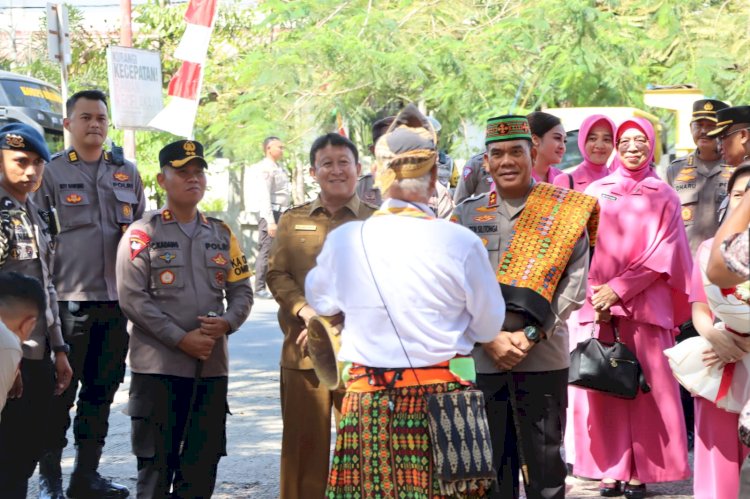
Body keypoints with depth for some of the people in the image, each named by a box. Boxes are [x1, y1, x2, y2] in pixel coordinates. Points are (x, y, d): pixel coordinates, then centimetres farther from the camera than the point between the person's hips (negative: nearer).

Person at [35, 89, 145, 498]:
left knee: (102, 388, 9)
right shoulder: (52, 173, 0)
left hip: (116, 298, 4)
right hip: (69, 299, -4)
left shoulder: (127, 173, 13)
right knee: (61, 390, -1)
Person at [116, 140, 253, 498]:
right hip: (158, 366, -4)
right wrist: (181, 339, -16)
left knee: (203, 462, 8)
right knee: (156, 461, 1)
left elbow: (242, 290, 13)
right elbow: (132, 297, -10)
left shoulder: (221, 234, 13)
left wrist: (226, 323, -10)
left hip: (212, 366, 4)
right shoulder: (142, 234, -2)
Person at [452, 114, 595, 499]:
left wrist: (530, 335, -12)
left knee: (545, 466, 3)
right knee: (491, 465, 8)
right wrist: (490, 338, -10)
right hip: (482, 361, 2)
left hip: (544, 360, -2)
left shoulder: (565, 213, 4)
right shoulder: (466, 215, 9)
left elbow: (574, 284, -4)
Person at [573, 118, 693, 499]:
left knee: (646, 386, -4)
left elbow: (662, 253, -2)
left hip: (645, 302, -2)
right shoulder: (596, 192, 12)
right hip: (600, 301, 2)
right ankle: (611, 468, 5)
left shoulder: (663, 196, 6)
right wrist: (596, 292, -8)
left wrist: (619, 288, -11)